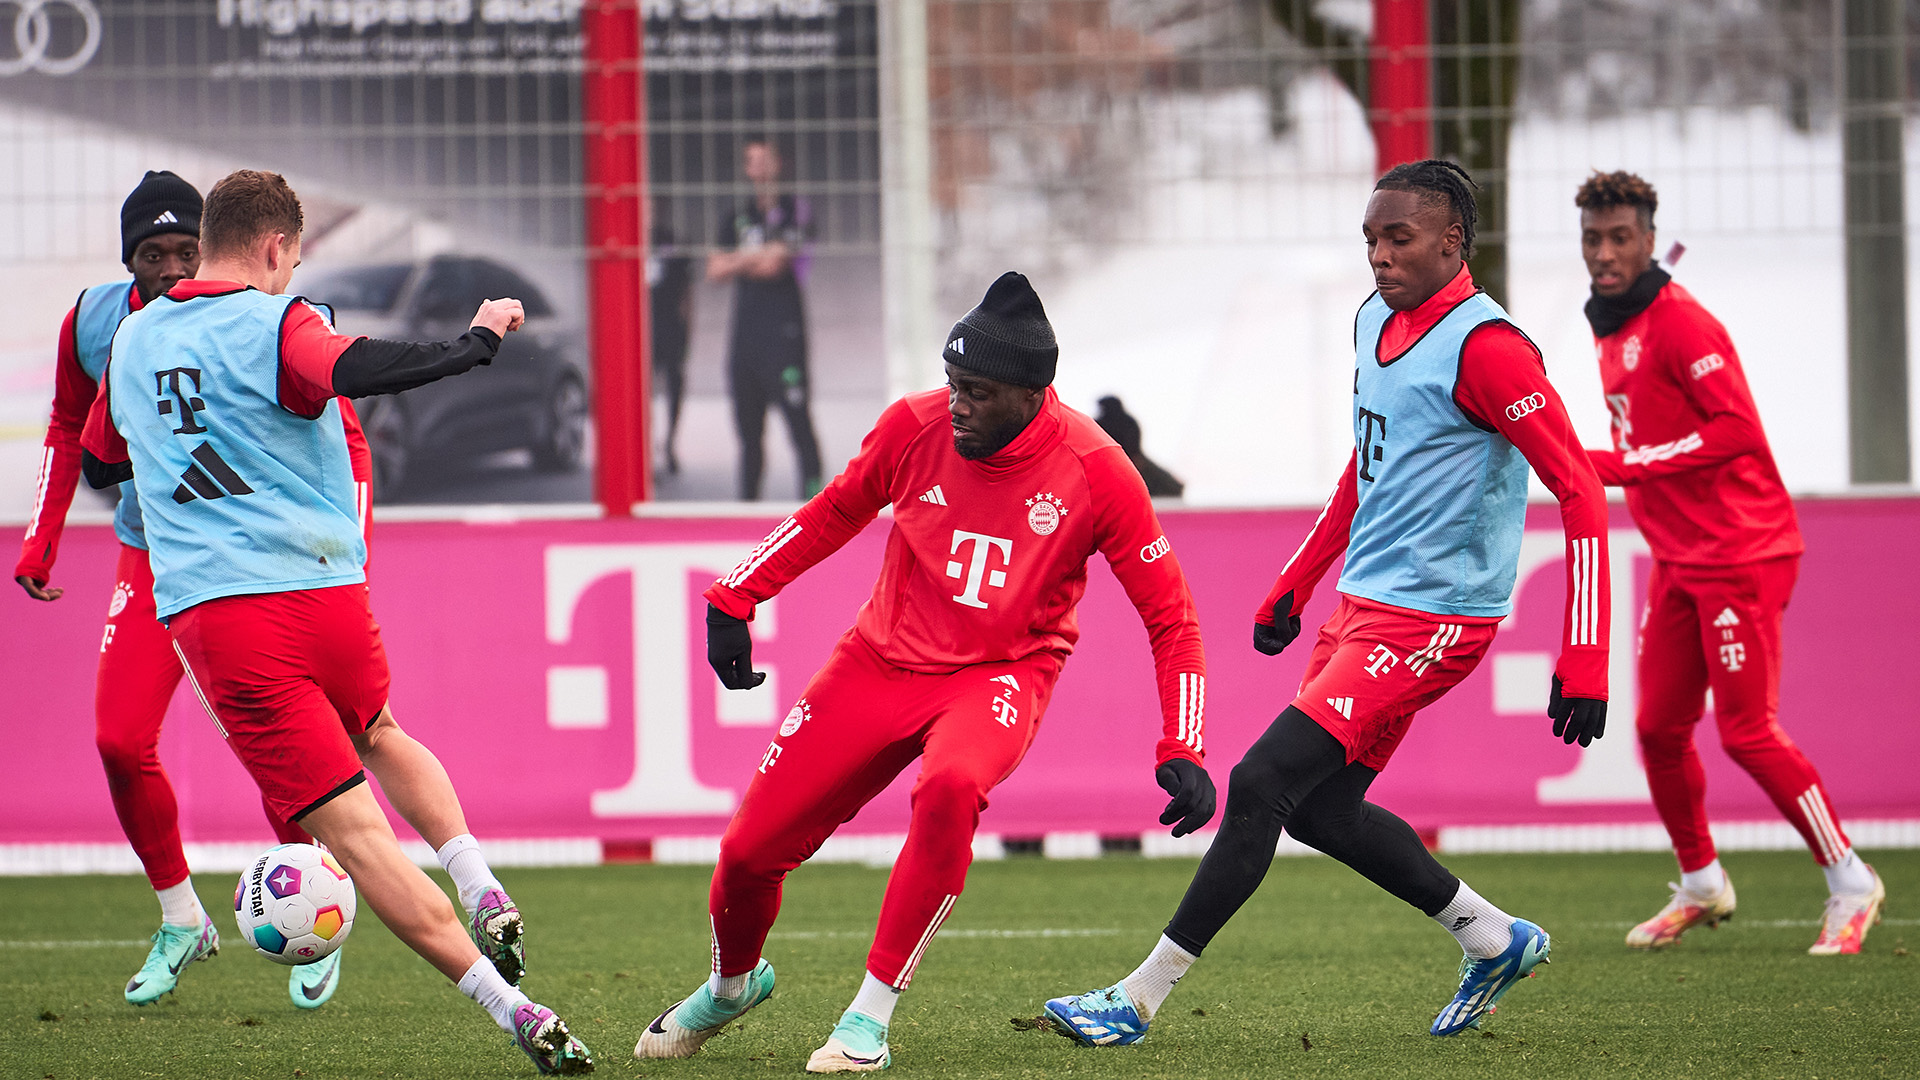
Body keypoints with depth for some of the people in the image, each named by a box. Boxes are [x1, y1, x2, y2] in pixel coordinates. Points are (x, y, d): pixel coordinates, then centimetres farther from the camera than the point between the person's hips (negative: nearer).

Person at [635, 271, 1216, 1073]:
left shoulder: (1094, 472, -17)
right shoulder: (915, 426, -11)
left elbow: (1169, 618, -9)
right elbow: (835, 512, 11)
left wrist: (1182, 753, -17)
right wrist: (734, 600, 9)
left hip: (1001, 673, -3)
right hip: (881, 663, 3)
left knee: (950, 789, -37)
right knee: (750, 848, -2)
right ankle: (733, 984, 34)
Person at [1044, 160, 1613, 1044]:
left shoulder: (1484, 348, -17)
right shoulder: (1375, 323, 10)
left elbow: (1580, 491, -18)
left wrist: (1583, 660, -22)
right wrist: (1295, 585, 29)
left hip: (1429, 622, -9)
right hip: (1360, 605, 9)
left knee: (1261, 783, -12)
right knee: (1320, 810, 14)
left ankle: (1140, 1000, -7)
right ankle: (1496, 941, 29)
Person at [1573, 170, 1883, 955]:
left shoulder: (1678, 323, -16)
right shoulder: (1613, 332, 13)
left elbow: (1734, 427, -23)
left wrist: (1622, 464, -22)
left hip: (1740, 555, -9)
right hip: (1678, 560, 9)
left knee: (1748, 730, -8)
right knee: (1659, 728, 7)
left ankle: (1850, 882, 3)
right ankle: (1701, 885, 23)